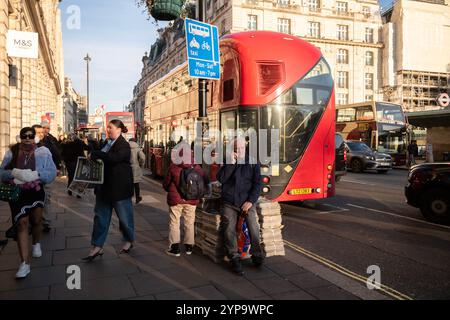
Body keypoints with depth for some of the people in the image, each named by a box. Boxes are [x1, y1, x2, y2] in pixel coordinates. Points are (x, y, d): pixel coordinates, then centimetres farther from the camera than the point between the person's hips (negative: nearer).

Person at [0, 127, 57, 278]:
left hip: (36, 191, 0)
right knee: (22, 223, -4)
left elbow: (52, 173, -10)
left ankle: (36, 243, 49)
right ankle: (24, 263, -1)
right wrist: (14, 172, -22)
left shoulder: (43, 152, -4)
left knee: (36, 220, 14)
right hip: (17, 193, 0)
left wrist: (35, 174, -25)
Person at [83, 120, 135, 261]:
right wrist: (94, 156, 1)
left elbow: (113, 158, -30)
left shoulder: (124, 145, -14)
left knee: (124, 216, 8)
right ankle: (97, 247, 15)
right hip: (105, 186, 8)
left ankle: (129, 241, 28)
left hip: (119, 187, -8)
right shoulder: (108, 143, 11)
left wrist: (94, 154, -24)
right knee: (101, 216, 8)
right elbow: (103, 159, 21)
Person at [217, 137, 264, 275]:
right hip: (229, 203, 1)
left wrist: (251, 201, -8)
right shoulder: (227, 162, 10)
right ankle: (234, 259, 3)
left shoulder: (253, 162, 6)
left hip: (247, 202, -1)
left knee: (253, 227, -15)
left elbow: (258, 183, 2)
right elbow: (221, 179, -5)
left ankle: (257, 256, 2)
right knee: (229, 230, -8)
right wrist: (231, 163, -13)